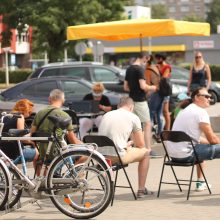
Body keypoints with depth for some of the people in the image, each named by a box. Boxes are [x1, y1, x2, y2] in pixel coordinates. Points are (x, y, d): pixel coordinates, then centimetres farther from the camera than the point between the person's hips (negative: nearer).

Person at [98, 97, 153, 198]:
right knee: (145, 152, 20)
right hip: (117, 157, -5)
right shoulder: (133, 117, 4)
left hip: (101, 158, 6)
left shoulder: (106, 115, 18)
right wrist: (131, 145, 31)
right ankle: (141, 190, 22)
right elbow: (141, 145, 8)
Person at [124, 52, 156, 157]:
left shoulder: (129, 69, 10)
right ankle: (148, 149, -8)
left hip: (131, 100, 8)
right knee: (147, 124, -3)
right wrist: (152, 88, -4)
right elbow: (143, 86, -21)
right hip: (140, 100, -8)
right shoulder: (140, 69, -14)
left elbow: (126, 87, 15)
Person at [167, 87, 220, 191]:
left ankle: (200, 182, 38)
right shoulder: (201, 112, -9)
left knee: (200, 147, 36)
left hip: (173, 154, 10)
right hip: (185, 155, -10)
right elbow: (212, 139, -9)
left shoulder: (186, 110, 20)